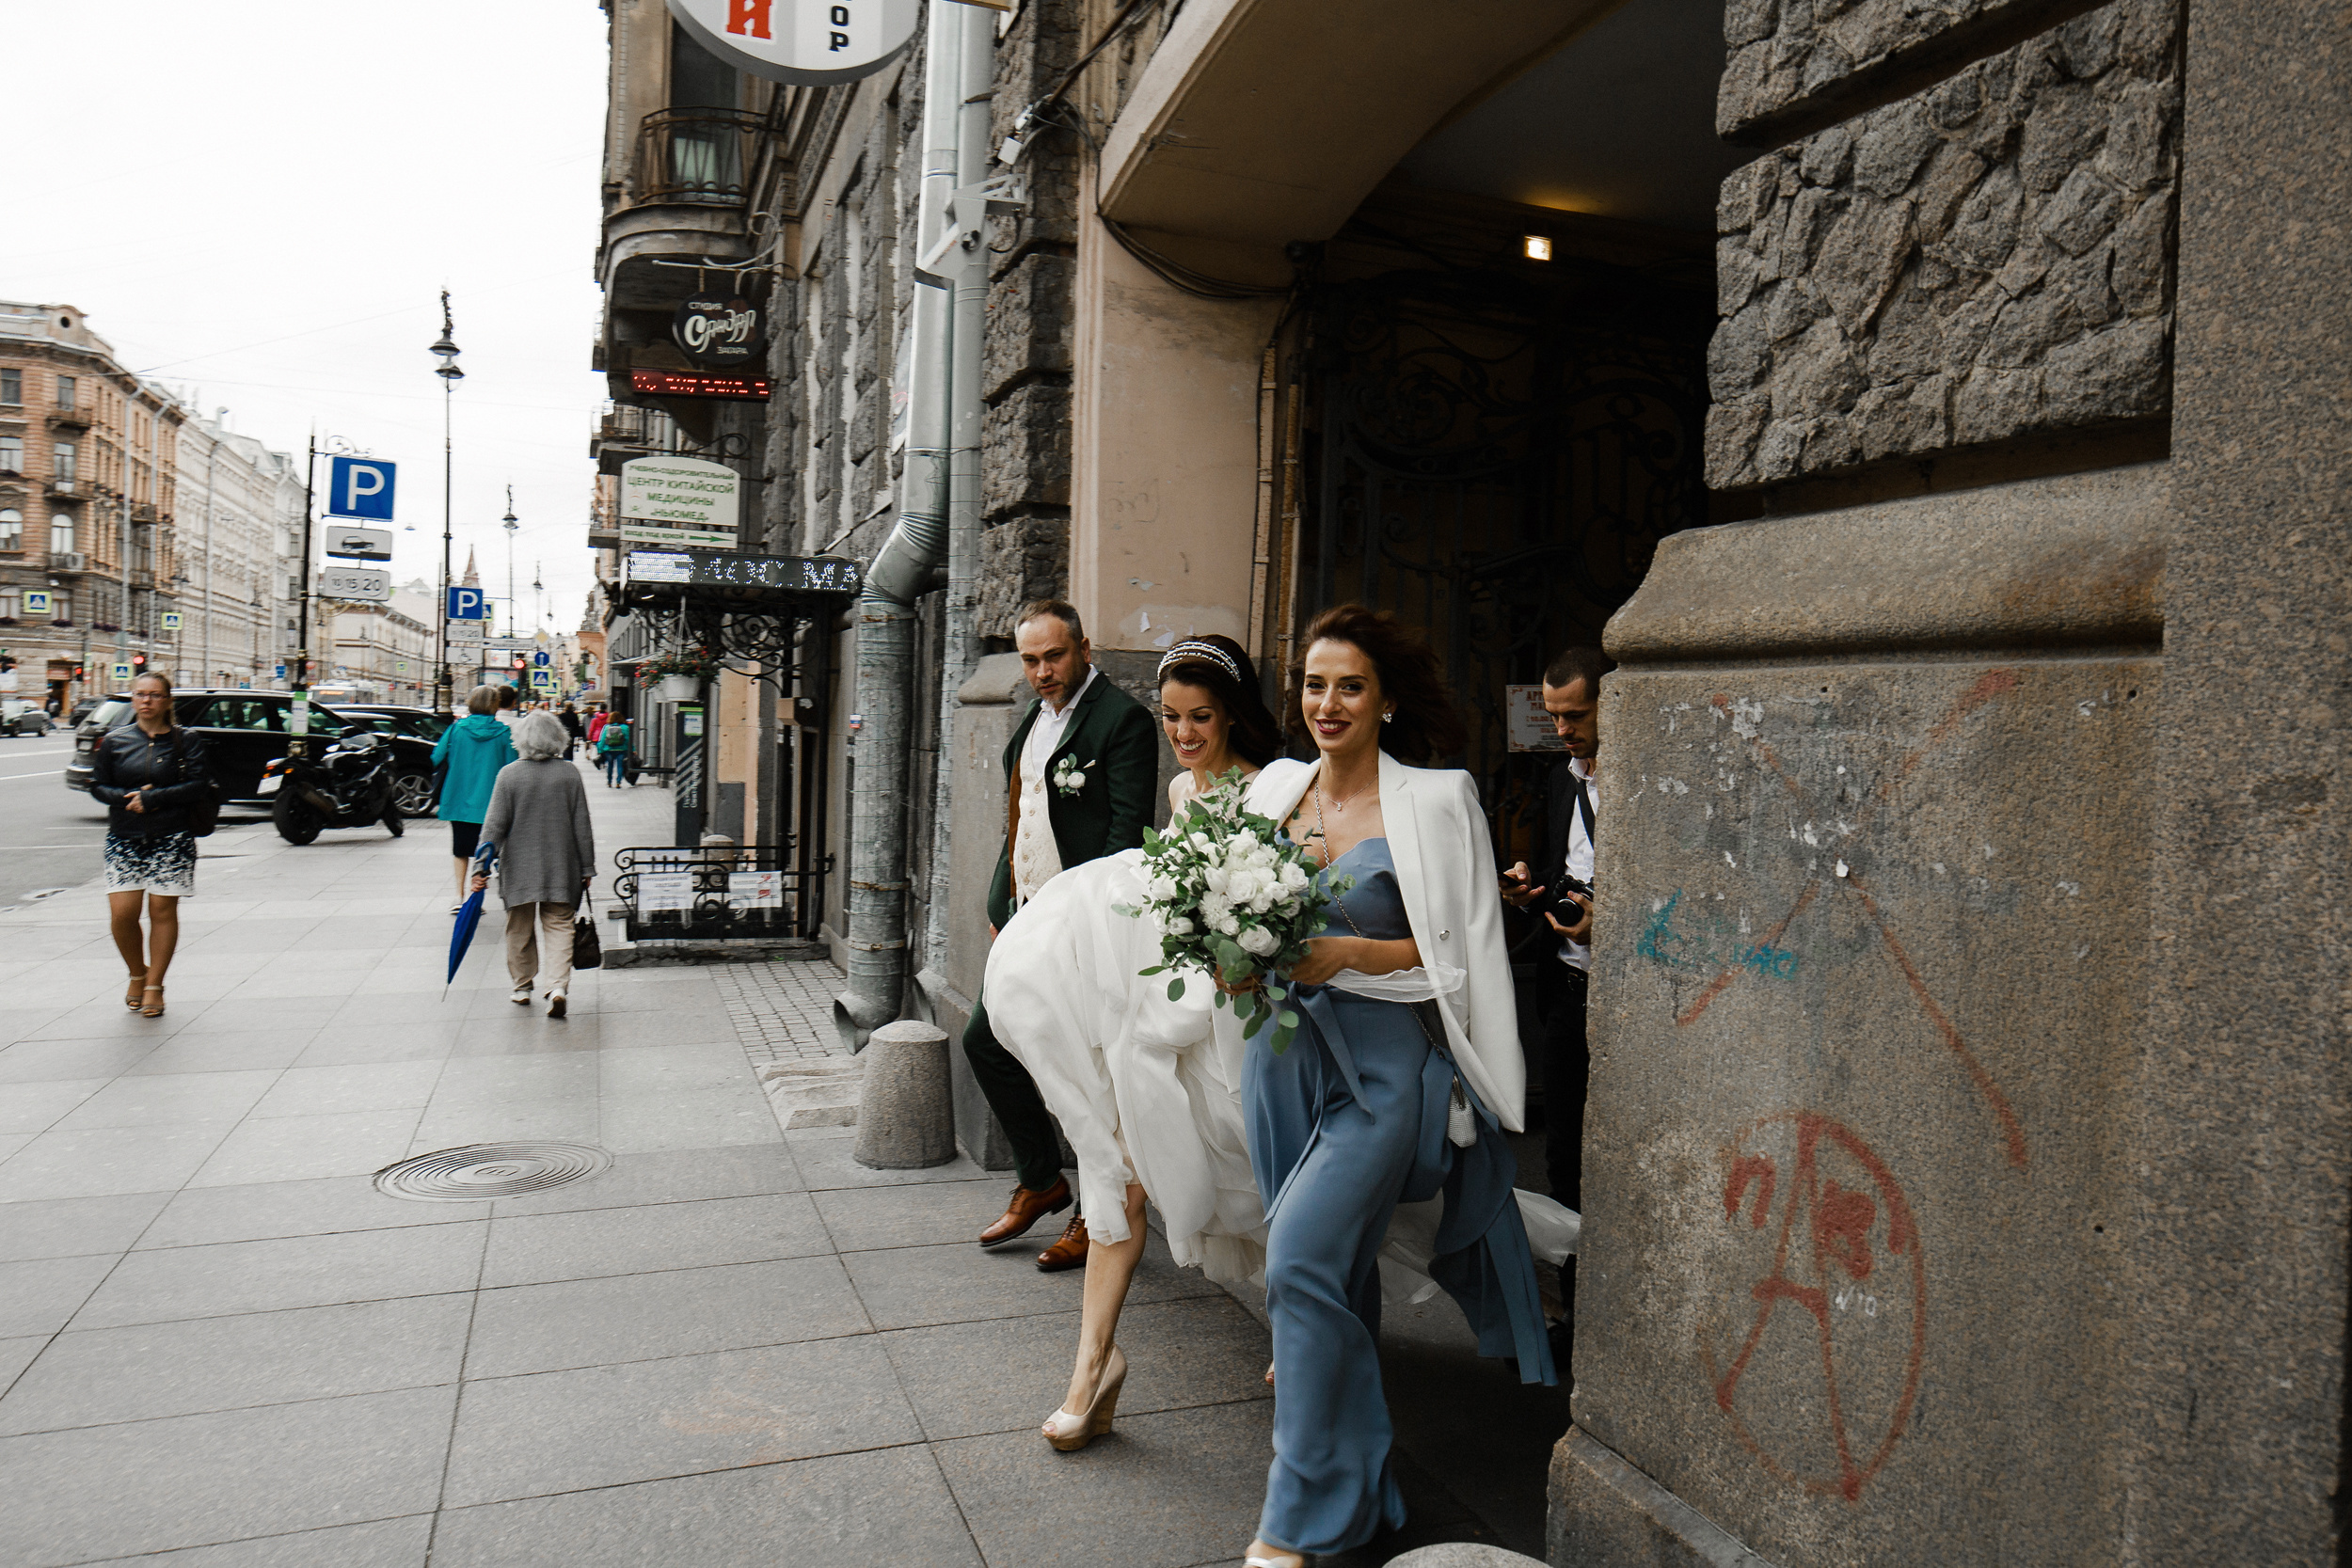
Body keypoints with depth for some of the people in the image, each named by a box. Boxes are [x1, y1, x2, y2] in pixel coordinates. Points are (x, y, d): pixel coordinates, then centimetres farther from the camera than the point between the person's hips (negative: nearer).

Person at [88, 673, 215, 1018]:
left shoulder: (186, 741, 1)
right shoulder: (114, 740, 9)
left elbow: (200, 786, -8)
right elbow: (97, 785, 9)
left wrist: (151, 799, -14)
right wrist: (128, 799, -10)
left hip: (172, 838, -2)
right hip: (124, 838, 2)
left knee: (163, 910, 0)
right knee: (122, 912, -5)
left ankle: (154, 986, 12)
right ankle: (137, 975, 20)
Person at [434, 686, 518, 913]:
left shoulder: (456, 729, -3)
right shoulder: (503, 733, -7)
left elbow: (437, 759, 4)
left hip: (458, 799, 2)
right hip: (488, 801, -2)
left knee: (461, 850, 16)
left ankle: (459, 897, 15)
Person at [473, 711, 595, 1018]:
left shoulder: (509, 775, -6)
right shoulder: (570, 774, -3)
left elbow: (494, 825, -7)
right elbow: (582, 826, 0)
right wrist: (587, 868, 8)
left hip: (519, 868, 0)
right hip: (561, 868, 0)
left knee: (520, 929, 14)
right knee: (559, 926, 4)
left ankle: (522, 987, 25)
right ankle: (558, 985, -13)